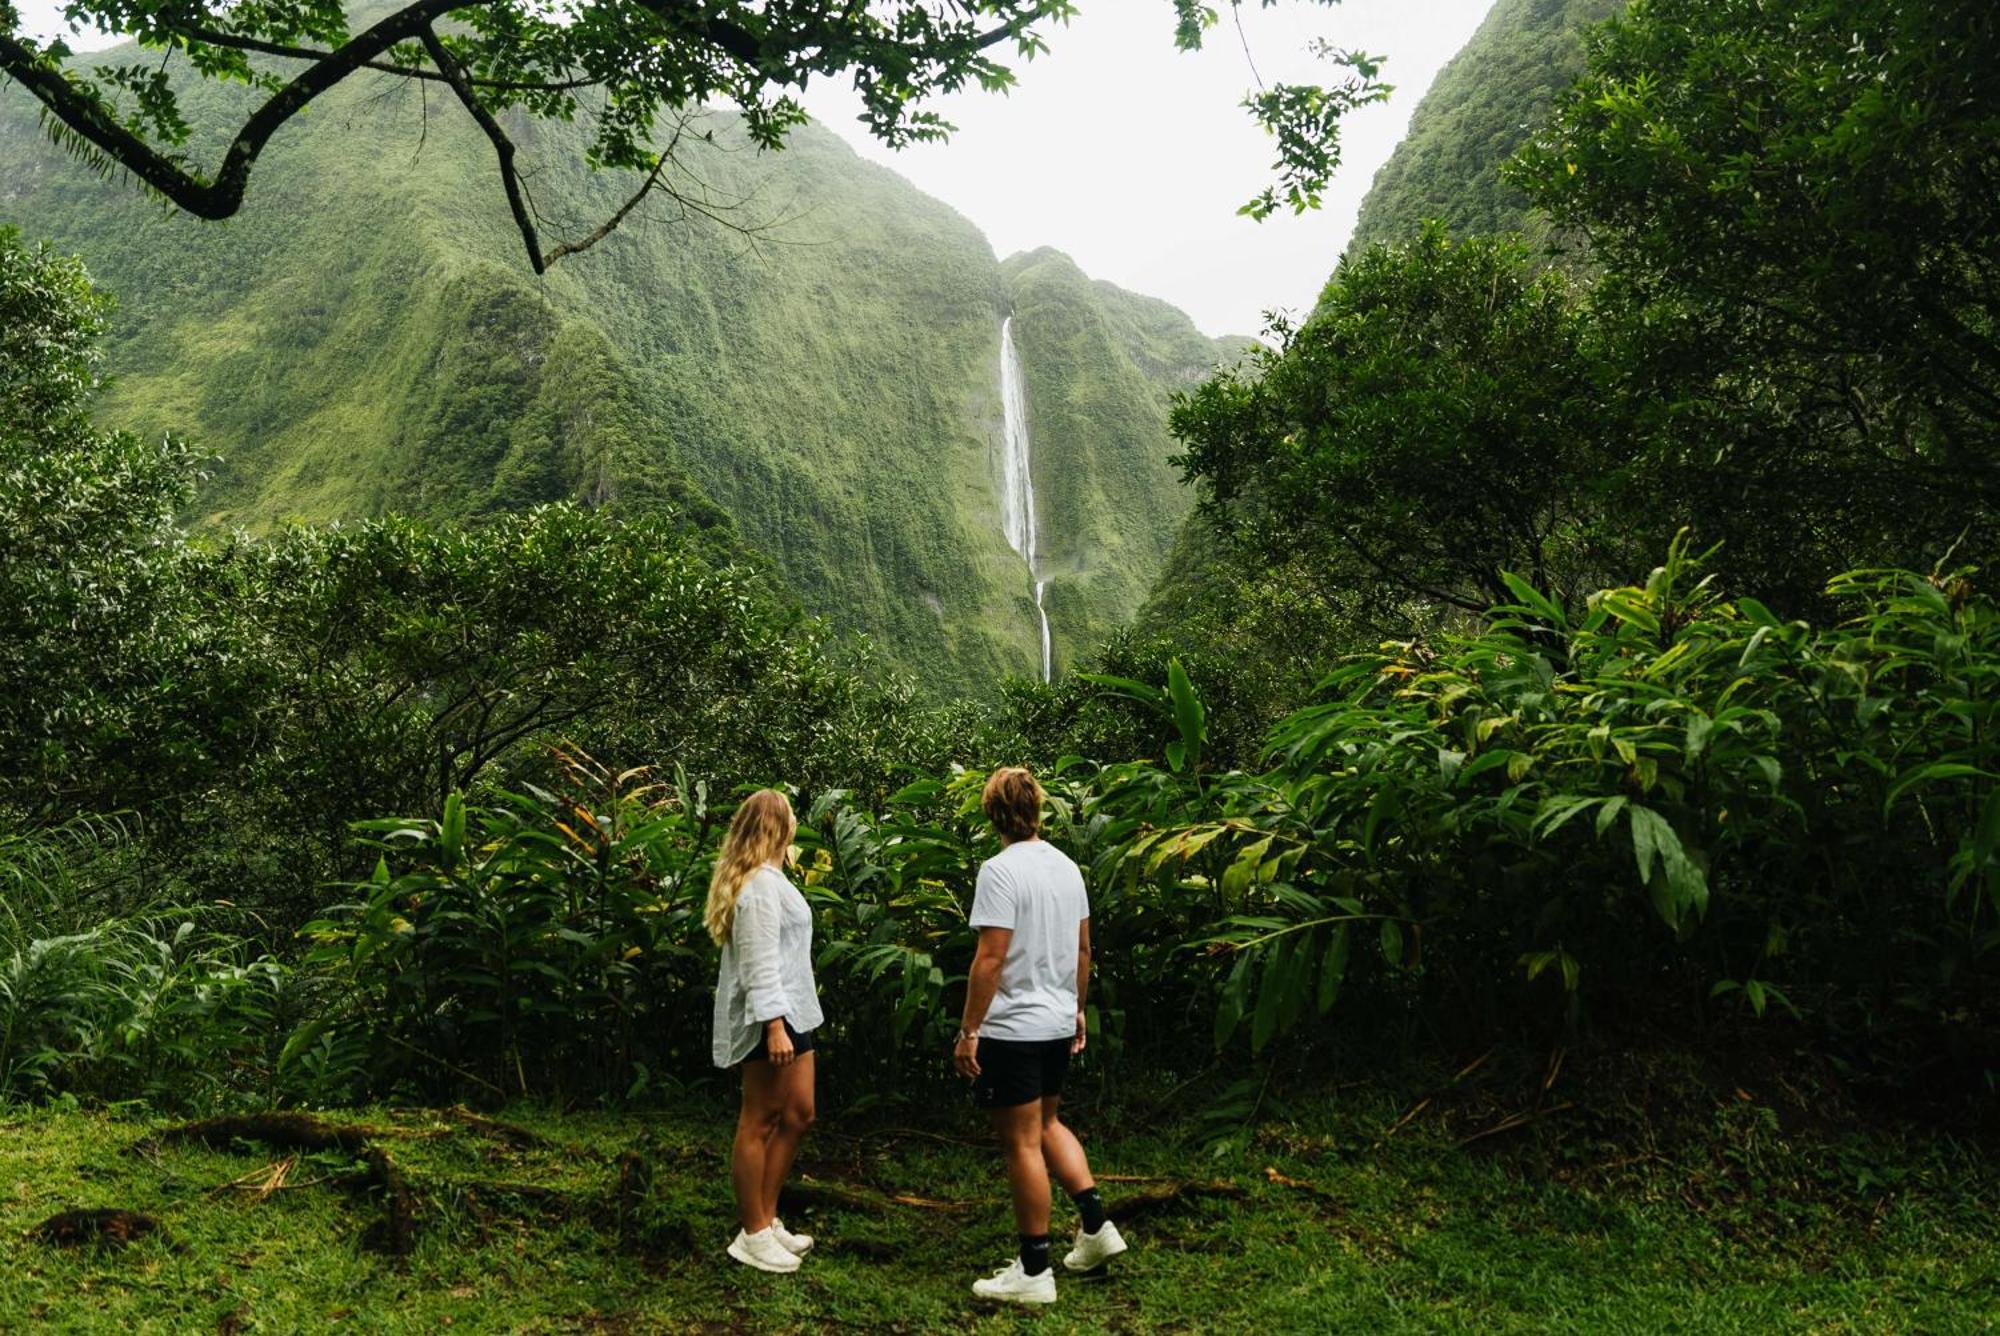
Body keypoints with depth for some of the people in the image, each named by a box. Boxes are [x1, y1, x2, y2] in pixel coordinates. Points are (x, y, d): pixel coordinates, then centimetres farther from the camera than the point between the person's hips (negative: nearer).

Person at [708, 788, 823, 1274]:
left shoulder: (765, 879, 16)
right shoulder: (761, 886, -17)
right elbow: (760, 964, -23)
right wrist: (774, 1026, -27)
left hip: (789, 1013, 11)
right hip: (768, 1017, -11)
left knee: (798, 1114, 15)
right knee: (760, 1123, -1)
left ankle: (766, 1218, 24)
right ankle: (753, 1236, 9)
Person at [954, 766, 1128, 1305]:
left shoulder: (1001, 871, -17)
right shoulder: (1066, 866, 7)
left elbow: (990, 959, -21)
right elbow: (1084, 948, 14)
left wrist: (968, 1030, -15)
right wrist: (1077, 1009, 25)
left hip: (1013, 1028, -8)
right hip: (1058, 1023, 8)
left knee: (1022, 1145, 1)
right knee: (1046, 1125, 24)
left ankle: (1034, 1272, 9)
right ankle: (1095, 1225, 21)